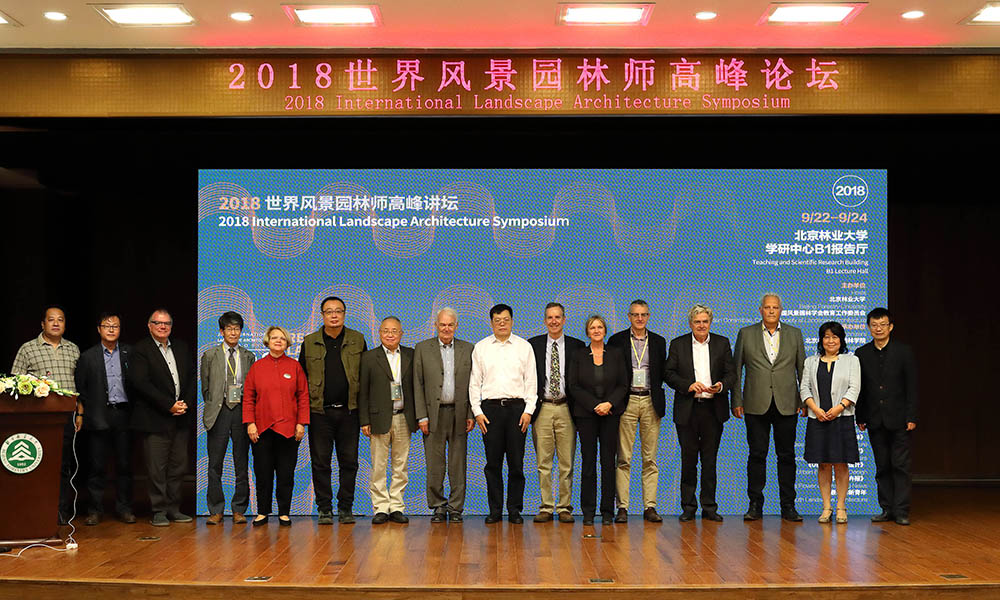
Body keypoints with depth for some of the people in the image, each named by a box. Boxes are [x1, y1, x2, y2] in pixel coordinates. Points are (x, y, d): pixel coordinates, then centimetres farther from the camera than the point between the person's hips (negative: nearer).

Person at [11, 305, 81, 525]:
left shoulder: (74, 350, 16)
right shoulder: (28, 349, 6)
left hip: (67, 415, 3)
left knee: (64, 465, 1)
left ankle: (63, 513, 5)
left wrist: (80, 413, 9)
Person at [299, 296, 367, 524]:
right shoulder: (310, 342, 5)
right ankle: (324, 509, 11)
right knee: (321, 462, 2)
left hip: (349, 411, 0)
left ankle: (345, 508, 13)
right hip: (319, 412, 0)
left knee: (349, 462, 4)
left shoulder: (358, 340, 5)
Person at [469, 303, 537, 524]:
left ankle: (515, 510, 7)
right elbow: (474, 383, 8)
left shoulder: (524, 347, 7)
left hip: (517, 407, 0)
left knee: (516, 462, 0)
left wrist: (528, 410, -3)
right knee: (493, 462, 1)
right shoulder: (480, 348, 8)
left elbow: (531, 382, 6)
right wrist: (477, 412, -1)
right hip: (490, 408, 0)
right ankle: (495, 510, 8)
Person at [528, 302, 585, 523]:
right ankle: (546, 507, 8)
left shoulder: (577, 346, 6)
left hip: (566, 408, 0)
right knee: (543, 463, 2)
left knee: (566, 463, 1)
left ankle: (565, 507, 8)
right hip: (542, 408, 0)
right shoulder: (533, 345, 7)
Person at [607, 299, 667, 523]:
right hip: (627, 402, -2)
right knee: (624, 458, -3)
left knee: (650, 458, 2)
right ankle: (622, 507, -2)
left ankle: (650, 507, 6)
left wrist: (656, 395, 3)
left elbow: (662, 373, 14)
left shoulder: (658, 342, 12)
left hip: (650, 402, 2)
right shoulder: (617, 340, 5)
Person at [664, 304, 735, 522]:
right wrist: (689, 385, -14)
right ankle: (688, 507, 11)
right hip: (687, 409, -1)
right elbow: (669, 373, 1)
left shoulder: (722, 343, 9)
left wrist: (721, 386, -15)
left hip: (713, 409, 1)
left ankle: (709, 507, 10)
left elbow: (731, 373, 6)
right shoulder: (678, 344, 6)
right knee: (688, 459, 2)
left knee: (710, 459, 4)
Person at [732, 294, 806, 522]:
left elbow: (802, 369, 10)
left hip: (787, 406, 1)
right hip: (756, 406, -1)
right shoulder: (746, 334, 6)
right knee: (757, 454, 2)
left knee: (787, 456, 4)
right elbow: (736, 370, 6)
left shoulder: (794, 334, 9)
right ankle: (755, 505, 8)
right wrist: (736, 402, 0)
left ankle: (788, 506, 10)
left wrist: (805, 400, 3)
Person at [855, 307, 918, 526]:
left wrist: (911, 417, -7)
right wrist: (860, 418, 4)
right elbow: (859, 388, 9)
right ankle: (887, 509, 12)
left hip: (899, 420, -3)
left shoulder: (904, 352, 0)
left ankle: (901, 511, 0)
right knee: (882, 466, 7)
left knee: (900, 465, -2)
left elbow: (912, 387, -1)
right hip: (875, 421, 3)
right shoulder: (862, 354, 7)